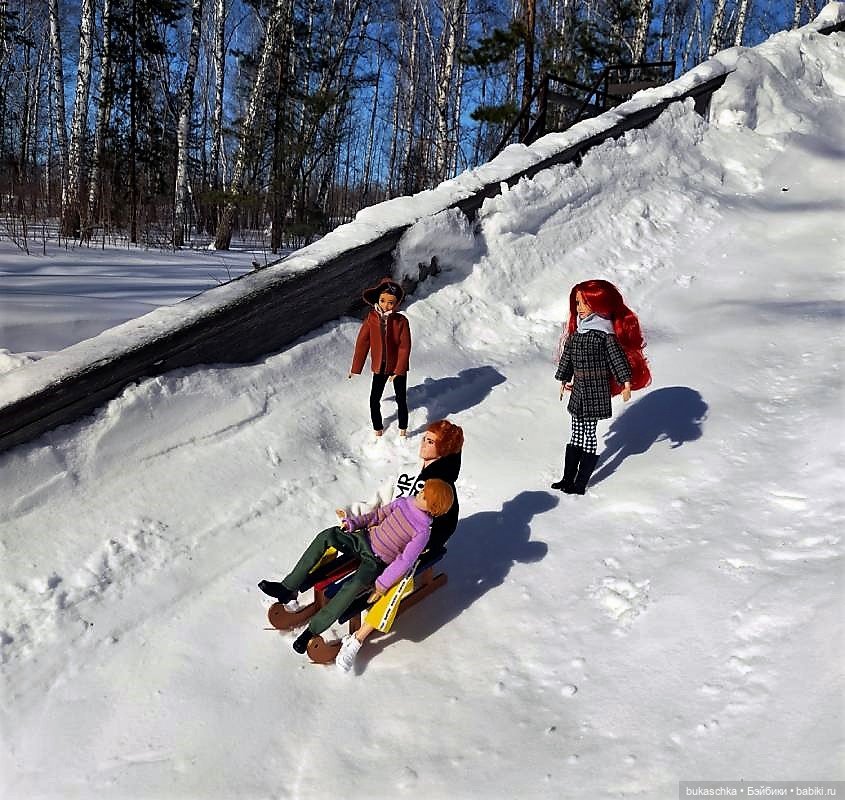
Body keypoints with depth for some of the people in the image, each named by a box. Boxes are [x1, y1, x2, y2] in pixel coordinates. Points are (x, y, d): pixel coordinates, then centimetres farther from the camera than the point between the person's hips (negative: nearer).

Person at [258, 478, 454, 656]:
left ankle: (313, 630, -22)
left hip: (377, 561, -6)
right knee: (327, 536, -17)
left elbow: (405, 561, -21)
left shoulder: (423, 530, -17)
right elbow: (379, 514, 13)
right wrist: (354, 522, 1)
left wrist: (382, 584, -24)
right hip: (365, 540, 6)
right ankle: (288, 587, -11)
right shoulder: (403, 503, -1)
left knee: (354, 585, -35)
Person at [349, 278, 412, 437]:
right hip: (379, 367, 2)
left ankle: (403, 430, 29)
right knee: (374, 400, 7)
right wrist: (356, 368, 0)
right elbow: (362, 343, -5)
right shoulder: (370, 319, -11)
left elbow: (405, 347, -14)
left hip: (398, 367, -2)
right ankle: (377, 428, 28)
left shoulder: (402, 321, -17)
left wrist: (399, 370, -15)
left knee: (401, 400, 10)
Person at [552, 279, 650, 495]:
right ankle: (567, 479, 20)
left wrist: (626, 382, -18)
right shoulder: (576, 329, 8)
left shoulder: (605, 331, -12)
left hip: (596, 390, -7)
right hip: (578, 389, 7)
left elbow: (617, 357, -13)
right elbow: (567, 356, 17)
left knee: (588, 433, -1)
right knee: (576, 433, 12)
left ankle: (580, 485, 6)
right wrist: (564, 380, 23)